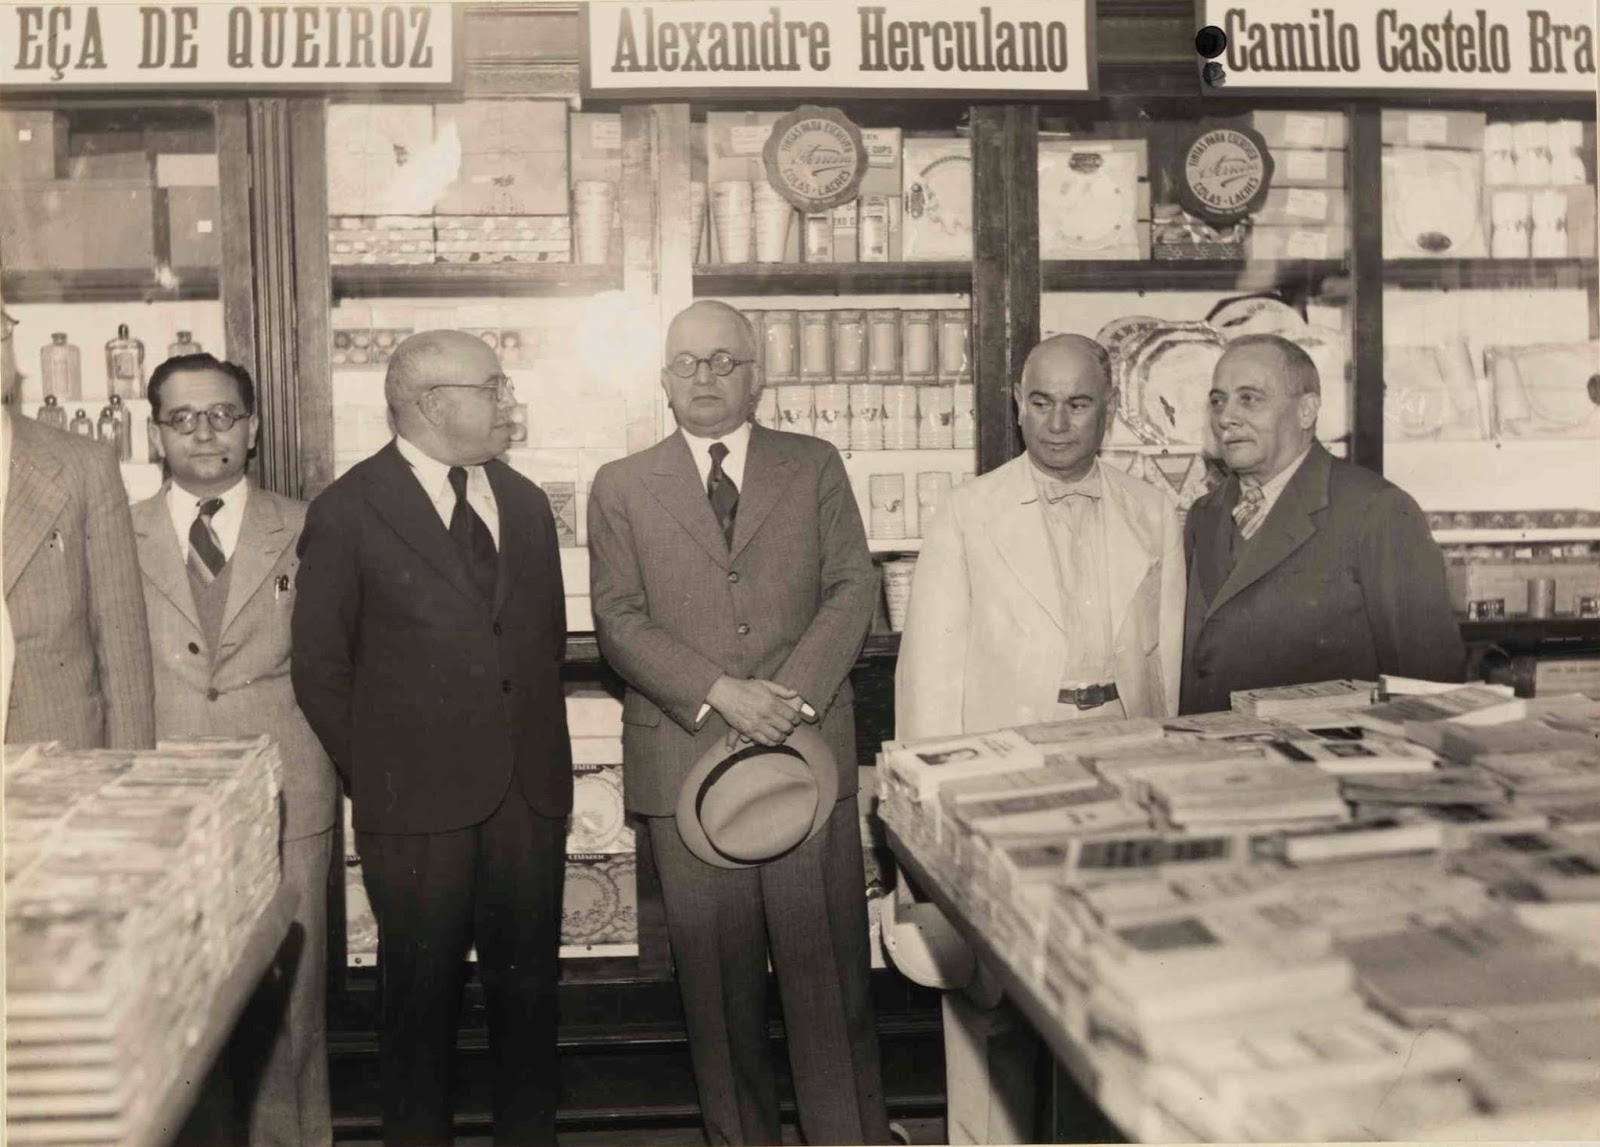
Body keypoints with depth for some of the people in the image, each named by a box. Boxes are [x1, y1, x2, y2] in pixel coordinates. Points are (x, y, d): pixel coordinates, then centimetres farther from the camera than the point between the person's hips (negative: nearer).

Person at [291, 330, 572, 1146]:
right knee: (423, 997, 8)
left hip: (530, 795, 5)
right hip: (419, 803, -4)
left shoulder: (525, 503, 11)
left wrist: (545, 757, 10)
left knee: (527, 988, 12)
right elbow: (320, 669, -2)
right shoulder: (347, 512, -5)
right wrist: (376, 778, 0)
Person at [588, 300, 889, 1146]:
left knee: (829, 968, 2)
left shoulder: (815, 467, 12)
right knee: (718, 979, 6)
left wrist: (791, 695, -11)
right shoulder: (621, 487, 10)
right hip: (685, 761, 0)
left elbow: (853, 588, 3)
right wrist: (720, 693, -14)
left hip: (808, 751, 0)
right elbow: (620, 620, 0)